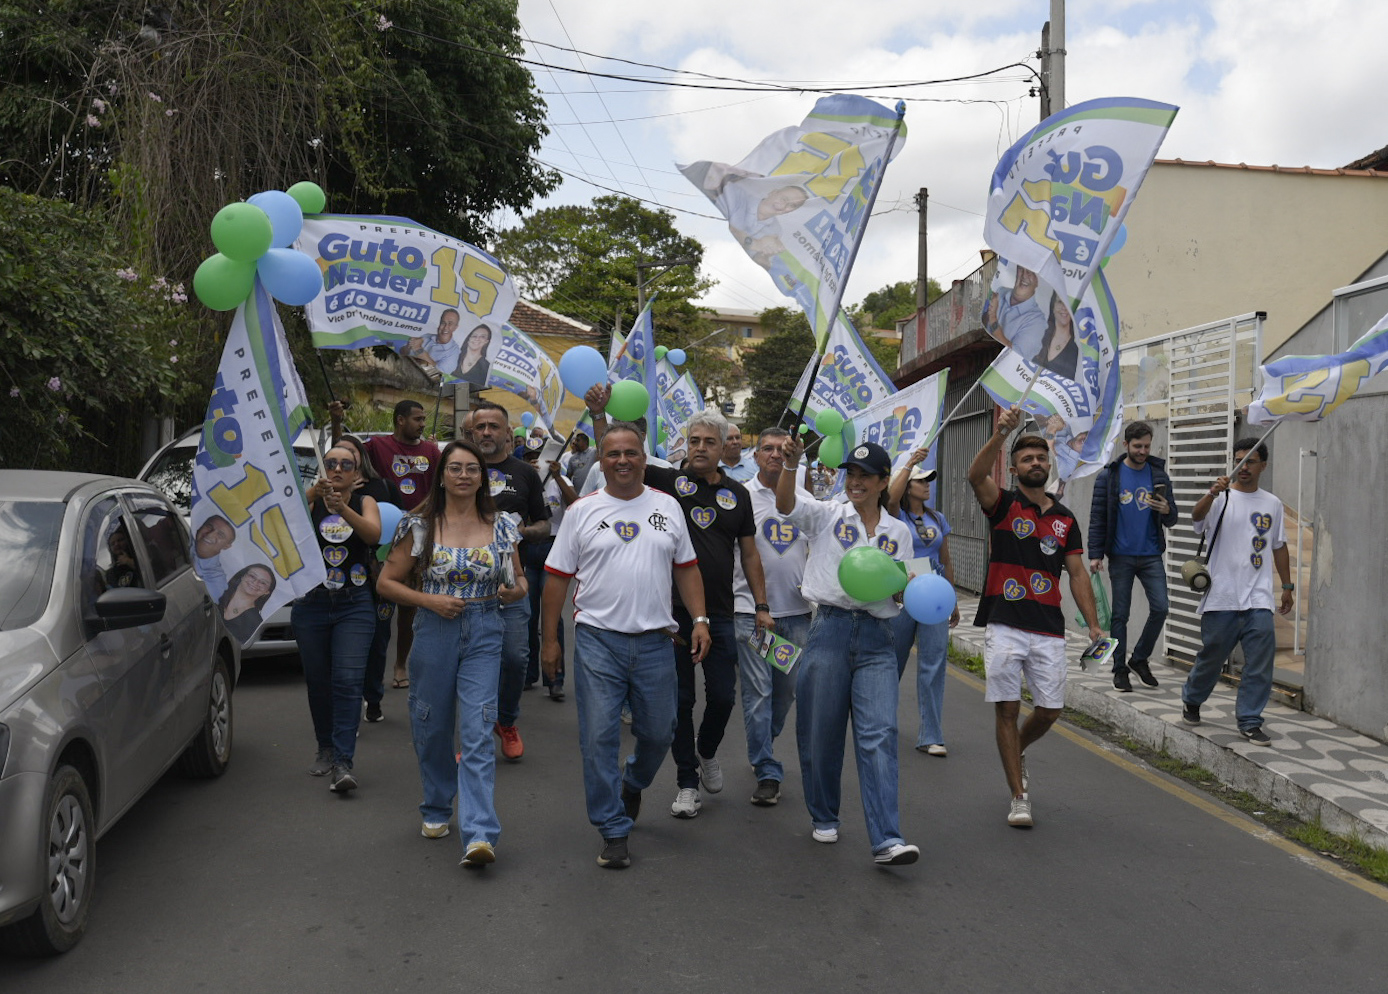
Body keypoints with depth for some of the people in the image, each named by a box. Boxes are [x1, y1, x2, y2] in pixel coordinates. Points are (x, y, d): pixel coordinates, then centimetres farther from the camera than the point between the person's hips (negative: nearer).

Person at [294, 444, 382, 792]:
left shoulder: (365, 502, 5)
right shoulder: (311, 501, 5)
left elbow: (374, 533, -16)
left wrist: (342, 507, -32)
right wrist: (311, 495, -35)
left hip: (354, 607, -1)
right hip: (311, 604, 2)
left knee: (348, 681, -12)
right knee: (317, 682, 8)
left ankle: (343, 762, -13)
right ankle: (325, 749, 25)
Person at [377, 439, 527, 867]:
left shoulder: (502, 527, 5)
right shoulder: (420, 526, 1)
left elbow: (519, 581, 15)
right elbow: (387, 582, 4)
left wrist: (516, 590, -9)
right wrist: (429, 600, -11)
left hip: (484, 634, 0)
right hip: (434, 631, 1)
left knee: (477, 732, -10)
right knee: (432, 728, 11)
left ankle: (479, 834, -14)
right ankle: (436, 809, 35)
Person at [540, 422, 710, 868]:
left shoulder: (668, 507, 9)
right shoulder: (582, 512, 2)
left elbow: (686, 568, 13)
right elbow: (558, 577, 3)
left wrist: (699, 619, 2)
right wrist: (550, 639, 1)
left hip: (655, 641, 2)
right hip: (597, 641, -2)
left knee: (658, 732, 11)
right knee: (599, 738, -2)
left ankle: (633, 782, 43)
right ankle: (614, 832, 10)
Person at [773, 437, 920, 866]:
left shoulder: (898, 532, 14)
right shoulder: (828, 515, 5)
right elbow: (785, 504, -14)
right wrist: (791, 462, -30)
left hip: (877, 637, 1)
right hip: (829, 629, -1)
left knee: (879, 734, -9)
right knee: (821, 731, 6)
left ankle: (887, 840, -12)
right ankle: (824, 818, 27)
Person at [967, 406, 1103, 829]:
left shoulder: (1066, 519, 13)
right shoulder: (1004, 505, 1)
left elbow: (1077, 574, 11)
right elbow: (976, 476, -20)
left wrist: (1093, 625, 2)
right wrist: (1000, 433, -33)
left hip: (1049, 630, 4)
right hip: (1004, 627, -3)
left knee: (1049, 711, 7)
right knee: (1007, 710, -1)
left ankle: (1016, 752, 39)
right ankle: (1019, 797, 9)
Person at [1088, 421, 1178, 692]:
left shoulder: (1159, 475, 6)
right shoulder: (1109, 476, 0)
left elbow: (1171, 521, 9)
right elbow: (1098, 518, -1)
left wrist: (1166, 511, -15)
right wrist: (1095, 554, -8)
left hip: (1151, 555, 2)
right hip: (1121, 557, -2)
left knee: (1160, 607, -7)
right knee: (1120, 614, 3)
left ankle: (1140, 658, 14)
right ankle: (1120, 669, 14)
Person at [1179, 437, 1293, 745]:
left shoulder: (1272, 504, 12)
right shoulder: (1220, 497, -1)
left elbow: (1279, 546, 20)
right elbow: (1197, 516, -23)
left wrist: (1287, 586, 19)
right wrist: (1212, 493, -42)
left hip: (1258, 598, 3)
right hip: (1221, 596, -3)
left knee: (1261, 658, -5)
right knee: (1211, 656, 8)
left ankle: (1249, 721, 5)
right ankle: (1191, 700, 33)